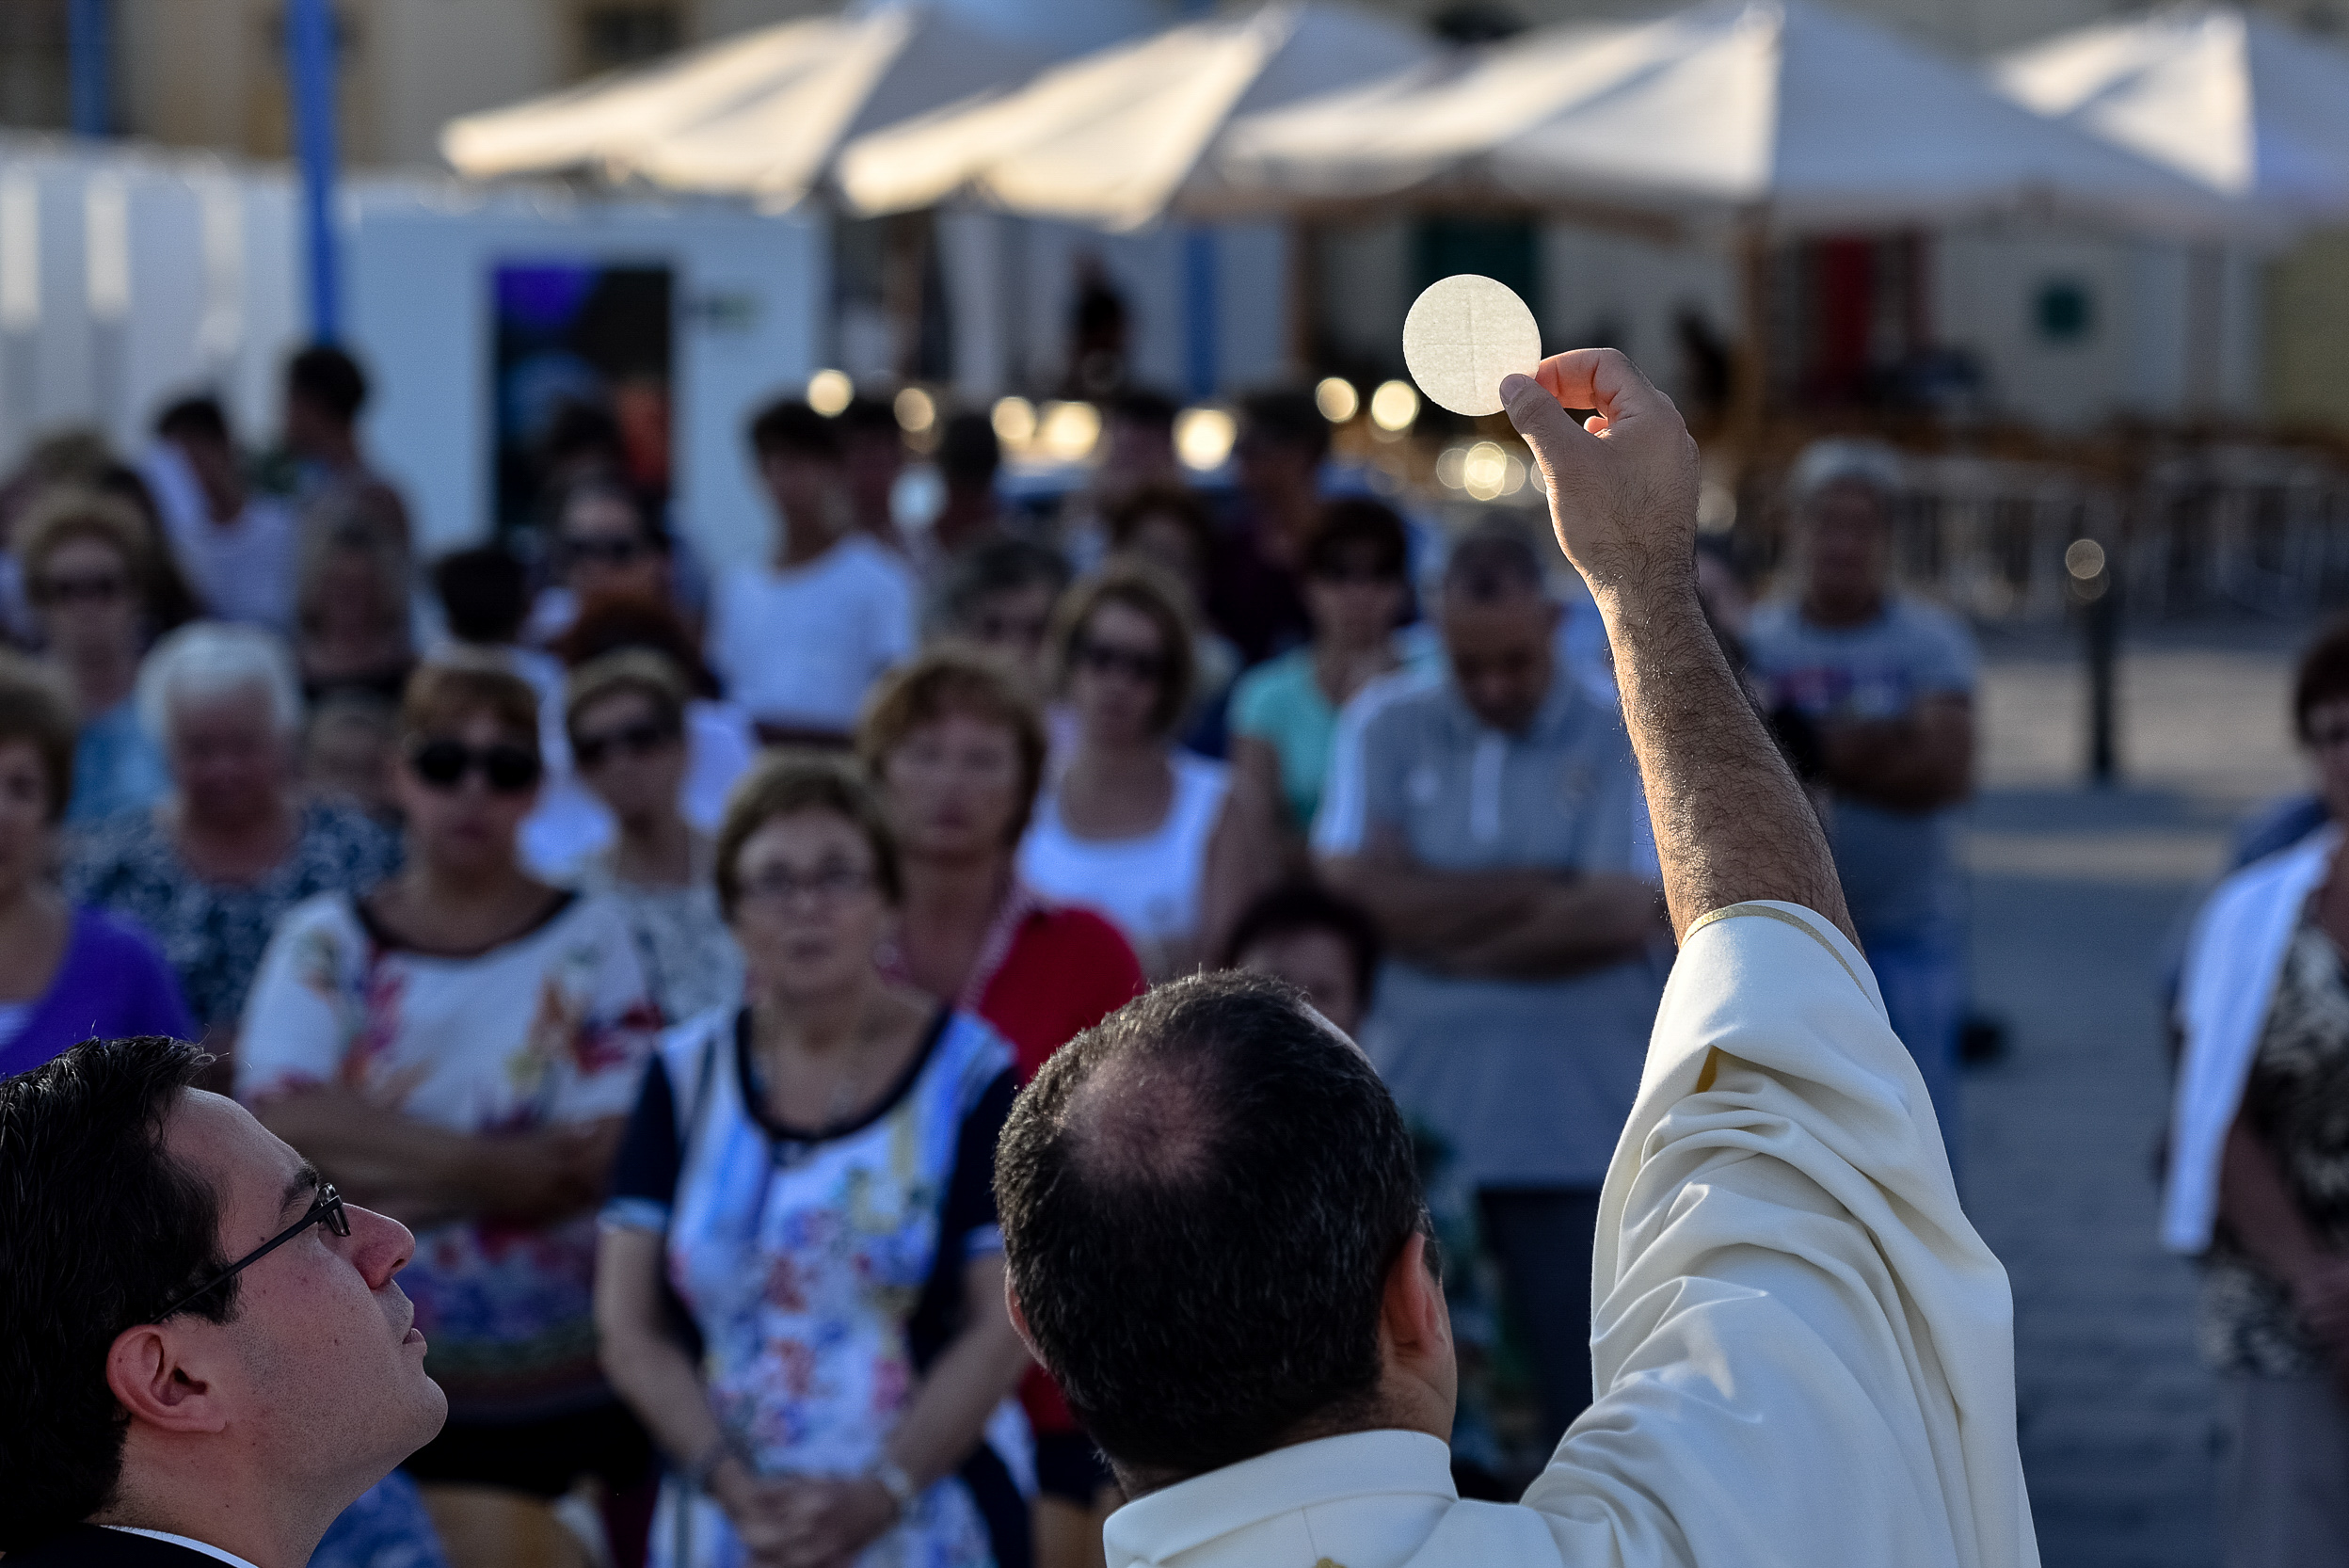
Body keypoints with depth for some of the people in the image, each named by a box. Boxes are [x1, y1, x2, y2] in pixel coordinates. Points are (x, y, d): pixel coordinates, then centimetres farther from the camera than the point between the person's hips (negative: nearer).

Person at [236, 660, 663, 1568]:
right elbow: (283, 1127, -13)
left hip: (566, 1384, -1)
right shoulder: (326, 943, 2)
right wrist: (498, 1162, -17)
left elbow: (606, 1156, -12)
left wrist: (368, 1146, -17)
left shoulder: (589, 938, -1)